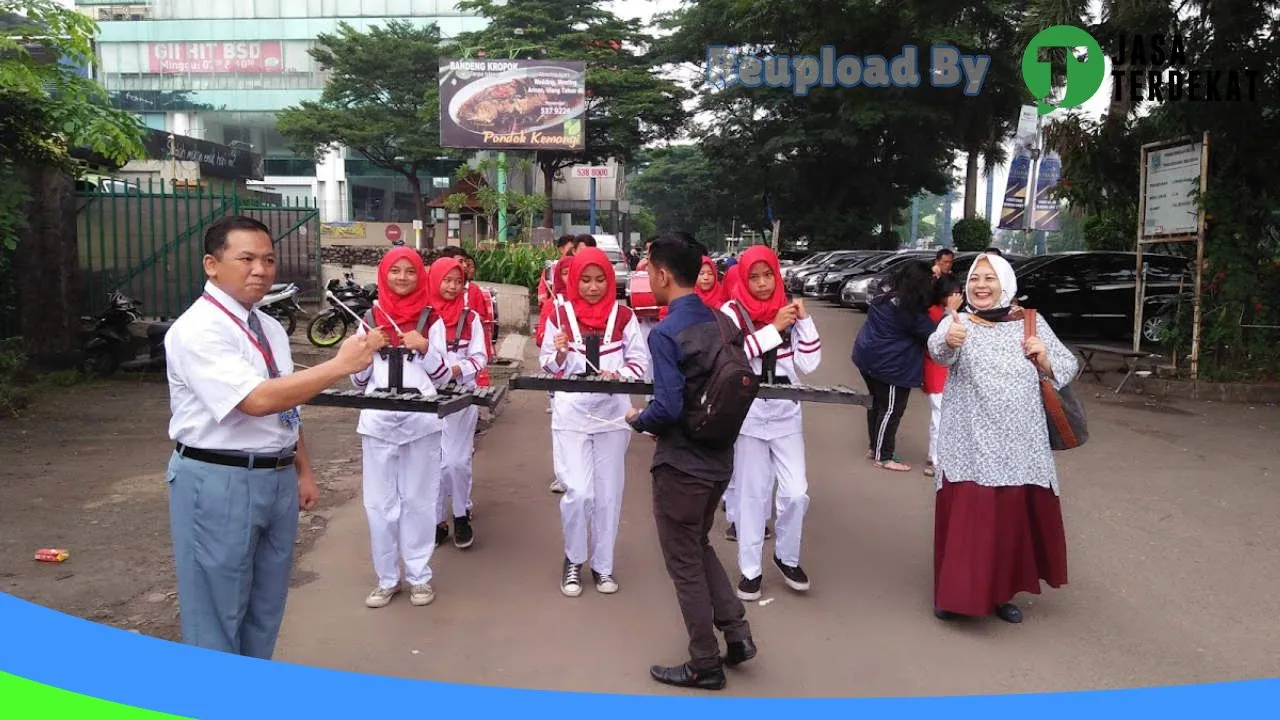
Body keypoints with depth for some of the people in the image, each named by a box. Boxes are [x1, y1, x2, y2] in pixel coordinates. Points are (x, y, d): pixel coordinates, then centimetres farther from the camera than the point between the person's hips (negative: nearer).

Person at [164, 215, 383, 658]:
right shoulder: (197, 330, -17)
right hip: (219, 482, -8)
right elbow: (257, 400, -29)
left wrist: (304, 470, 14)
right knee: (217, 614, 6)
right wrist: (340, 365, -31)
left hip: (279, 478, 8)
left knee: (266, 609, 20)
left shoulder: (270, 329, 9)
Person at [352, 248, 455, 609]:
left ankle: (419, 576, 19)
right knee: (379, 503, 6)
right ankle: (386, 578, 19)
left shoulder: (432, 321, 4)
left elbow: (442, 378, 3)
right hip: (378, 422, 2)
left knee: (418, 500, 7)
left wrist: (425, 348, -13)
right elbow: (358, 380, 9)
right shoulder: (370, 319, 8)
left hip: (421, 422, -1)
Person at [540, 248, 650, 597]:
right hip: (571, 414, -1)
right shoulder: (560, 316, -1)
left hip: (613, 413, 1)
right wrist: (560, 352, -18)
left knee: (608, 493, 8)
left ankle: (603, 564, 25)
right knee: (578, 491, -8)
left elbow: (640, 361, 0)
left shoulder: (624, 316, 0)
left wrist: (618, 374, -20)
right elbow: (548, 367, 3)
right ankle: (573, 559, 17)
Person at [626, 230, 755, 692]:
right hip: (718, 457, 8)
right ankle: (737, 633, 24)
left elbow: (668, 409, -25)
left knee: (684, 563, 8)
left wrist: (637, 420, -6)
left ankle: (705, 665, 21)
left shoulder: (666, 333, -21)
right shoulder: (717, 323, 3)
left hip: (681, 463, -8)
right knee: (699, 546, 25)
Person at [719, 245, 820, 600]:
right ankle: (750, 569, 18)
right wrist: (774, 327, -20)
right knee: (751, 493, 4)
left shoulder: (788, 311, 6)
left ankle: (787, 557, 26)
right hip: (748, 413, -3)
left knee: (796, 492, 2)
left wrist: (804, 321, -8)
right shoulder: (732, 313, -5)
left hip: (786, 414, 3)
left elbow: (808, 364, 1)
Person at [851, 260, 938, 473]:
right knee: (891, 409, 2)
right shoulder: (910, 312, -21)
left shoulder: (887, 298, 4)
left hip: (868, 358, 9)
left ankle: (875, 447, 34)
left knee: (877, 403, 21)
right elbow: (932, 335, -15)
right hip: (890, 367, -9)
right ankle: (883, 457, 11)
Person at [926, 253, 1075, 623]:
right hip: (970, 446, -3)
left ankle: (1000, 592, 29)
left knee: (1013, 517, 11)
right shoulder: (957, 322, -4)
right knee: (964, 518, -2)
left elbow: (1069, 367, 9)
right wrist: (949, 340, -51)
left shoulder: (1031, 322, 5)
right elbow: (939, 351, -27)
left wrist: (1046, 361, -12)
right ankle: (955, 592, 17)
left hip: (1019, 446, 3)